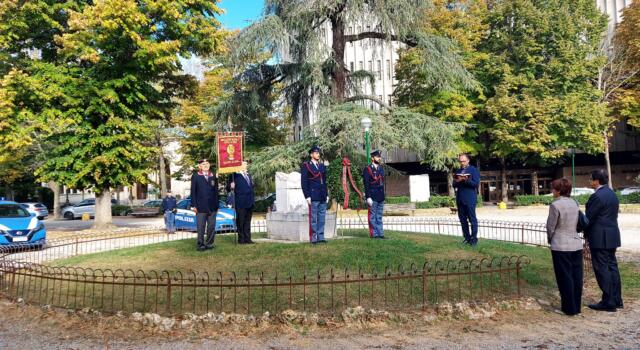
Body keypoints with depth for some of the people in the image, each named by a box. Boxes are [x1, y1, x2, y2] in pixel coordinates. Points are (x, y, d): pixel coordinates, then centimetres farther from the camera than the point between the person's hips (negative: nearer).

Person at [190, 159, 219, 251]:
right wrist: (194, 205, -7)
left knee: (211, 227, 6)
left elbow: (216, 192, 13)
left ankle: (209, 243, 15)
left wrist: (217, 205, 8)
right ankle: (201, 245, 7)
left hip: (212, 207, 3)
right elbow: (193, 192, 0)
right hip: (201, 207, -3)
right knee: (201, 227, 0)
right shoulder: (195, 176, 3)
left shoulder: (213, 177, 13)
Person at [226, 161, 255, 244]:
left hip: (250, 202, 6)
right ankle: (241, 239, 6)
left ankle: (247, 239, 13)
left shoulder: (248, 175, 19)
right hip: (240, 203, -6)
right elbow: (228, 188, -7)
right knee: (240, 222, 0)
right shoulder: (235, 175, -4)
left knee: (247, 221, 9)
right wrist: (231, 186, -29)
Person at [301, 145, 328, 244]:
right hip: (313, 197, -6)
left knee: (321, 217, 8)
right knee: (313, 218, -2)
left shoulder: (322, 166, 17)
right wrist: (307, 196, -11)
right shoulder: (306, 166, -2)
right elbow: (304, 182, -6)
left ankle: (321, 237, 14)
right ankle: (313, 238, 3)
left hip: (322, 197, 6)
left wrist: (326, 195, 14)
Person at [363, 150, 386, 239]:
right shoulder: (367, 169, -6)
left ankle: (380, 234, 15)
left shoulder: (381, 169, 16)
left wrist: (383, 196, 17)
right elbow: (366, 185, -11)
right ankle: (374, 234, 4)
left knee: (379, 217, 11)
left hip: (381, 198, 7)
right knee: (372, 216, 0)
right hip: (373, 197, -7)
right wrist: (368, 197, -17)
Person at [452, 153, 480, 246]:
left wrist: (466, 180, -22)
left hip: (470, 199, -5)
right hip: (460, 199, 5)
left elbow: (476, 183, -8)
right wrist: (457, 181, -7)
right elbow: (454, 185, 15)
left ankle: (474, 238, 2)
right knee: (462, 220, 7)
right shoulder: (458, 171, 16)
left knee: (472, 219, -2)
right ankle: (467, 237, 14)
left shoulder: (473, 170, 0)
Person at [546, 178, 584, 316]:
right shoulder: (575, 203, 5)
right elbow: (580, 223, 9)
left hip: (561, 246, -6)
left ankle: (569, 308, 10)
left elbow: (551, 227, -8)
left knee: (565, 277, 3)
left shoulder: (555, 205, -14)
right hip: (576, 245, 6)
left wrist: (550, 240, 9)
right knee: (576, 277, 12)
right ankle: (577, 306, 22)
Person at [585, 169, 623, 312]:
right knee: (612, 266, 14)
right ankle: (616, 300, 21)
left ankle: (608, 302, 1)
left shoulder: (597, 196, -18)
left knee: (602, 269, -3)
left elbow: (589, 218, -16)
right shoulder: (612, 194, 12)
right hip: (612, 236, 10)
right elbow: (611, 216, 16)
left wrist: (586, 233, 1)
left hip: (600, 238, -10)